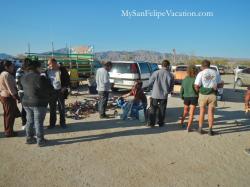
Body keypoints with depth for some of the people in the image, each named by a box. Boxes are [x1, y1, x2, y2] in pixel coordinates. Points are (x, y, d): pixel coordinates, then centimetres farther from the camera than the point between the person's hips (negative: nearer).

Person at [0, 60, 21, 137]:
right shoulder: (7, 74, -19)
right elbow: (11, 88, -22)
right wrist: (17, 97, -19)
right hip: (8, 97, -10)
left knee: (7, 114, 19)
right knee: (10, 115, 1)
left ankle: (7, 130, 30)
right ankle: (9, 132, 10)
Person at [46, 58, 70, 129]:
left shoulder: (62, 69, -4)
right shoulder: (47, 71, 3)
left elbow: (67, 79, -1)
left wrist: (65, 87, -12)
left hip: (60, 91, -2)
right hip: (51, 91, 2)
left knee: (62, 108, 7)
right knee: (52, 108, 8)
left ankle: (62, 123, 19)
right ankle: (52, 123, 20)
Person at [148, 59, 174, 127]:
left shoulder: (156, 73, -8)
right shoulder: (170, 75, -6)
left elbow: (150, 83, -3)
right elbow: (171, 86, 1)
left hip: (155, 94, 0)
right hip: (164, 95, 1)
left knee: (153, 109, 11)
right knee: (162, 110, 13)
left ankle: (151, 123, 15)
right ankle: (161, 123, 22)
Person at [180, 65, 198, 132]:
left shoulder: (184, 79, 0)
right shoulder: (195, 79, -12)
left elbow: (182, 89, 5)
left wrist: (182, 96, 18)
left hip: (186, 97, 4)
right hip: (194, 97, -4)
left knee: (185, 111, 25)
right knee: (191, 114, 3)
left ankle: (181, 122, 35)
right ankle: (188, 128, 2)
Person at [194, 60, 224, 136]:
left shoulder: (201, 73, -5)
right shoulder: (216, 73, 4)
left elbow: (196, 86, -12)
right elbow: (220, 85, 10)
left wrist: (198, 90, 8)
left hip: (203, 95, -1)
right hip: (213, 95, 1)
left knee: (202, 111, 14)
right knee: (211, 112, 9)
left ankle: (200, 129, 19)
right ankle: (210, 130, 11)